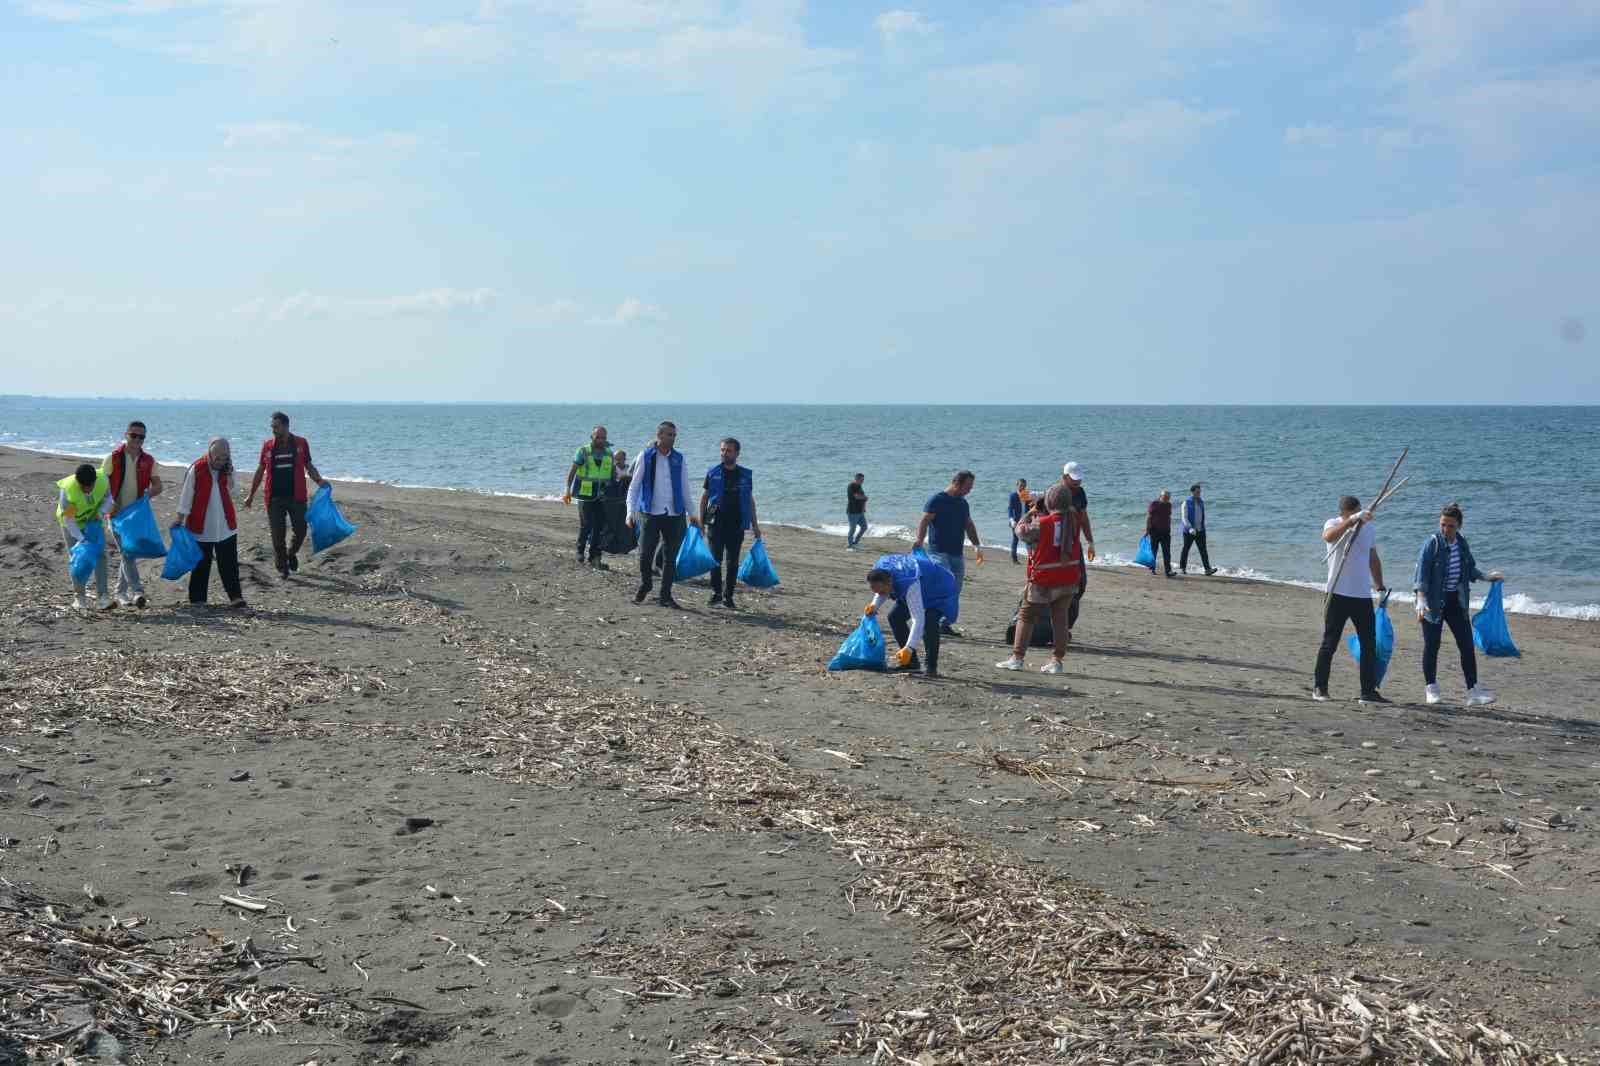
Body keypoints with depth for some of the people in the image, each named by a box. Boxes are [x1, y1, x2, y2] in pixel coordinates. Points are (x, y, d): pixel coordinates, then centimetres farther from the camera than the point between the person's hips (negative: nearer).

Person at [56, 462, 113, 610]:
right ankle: (80, 597, 8)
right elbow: (68, 519, -25)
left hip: (92, 520, 3)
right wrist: (81, 539, -29)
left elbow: (108, 497, -5)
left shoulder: (103, 480, -28)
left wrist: (101, 512, -23)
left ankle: (102, 596, -9)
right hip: (72, 522, -3)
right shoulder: (67, 490, -35)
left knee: (100, 555, -7)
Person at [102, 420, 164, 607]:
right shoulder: (113, 458, -4)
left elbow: (158, 486, 5)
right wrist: (111, 504, -15)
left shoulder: (148, 461, 4)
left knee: (130, 553, 8)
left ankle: (121, 593, 20)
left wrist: (147, 494, -17)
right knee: (127, 553, -12)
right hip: (117, 513, -3)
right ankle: (137, 591, -16)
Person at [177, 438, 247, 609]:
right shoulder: (196, 469, -8)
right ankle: (197, 599, 12)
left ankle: (235, 597, -1)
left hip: (226, 527, 3)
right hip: (201, 527, -3)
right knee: (201, 564, 4)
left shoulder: (228, 470, 3)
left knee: (229, 564, 0)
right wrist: (180, 520, -6)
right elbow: (186, 495, -6)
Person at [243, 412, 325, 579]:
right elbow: (260, 471, 12)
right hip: (275, 498, 0)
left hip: (296, 496, 0)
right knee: (277, 535, 2)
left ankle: (292, 553, 34)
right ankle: (282, 568, 15)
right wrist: (251, 494, 13)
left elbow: (309, 466, 9)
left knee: (300, 530, 4)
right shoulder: (267, 445, 3)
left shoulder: (301, 443, 1)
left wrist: (319, 481, -9)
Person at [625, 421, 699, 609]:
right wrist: (631, 511, -9)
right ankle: (644, 586, 23)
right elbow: (634, 486, 0)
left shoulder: (678, 458, 8)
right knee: (645, 554, -4)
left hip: (674, 515, 3)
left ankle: (666, 596, 13)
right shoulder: (646, 457, 0)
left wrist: (691, 513, 15)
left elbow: (685, 487, 16)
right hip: (651, 513, -3)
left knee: (670, 557, 4)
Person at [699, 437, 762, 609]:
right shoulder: (713, 473, 2)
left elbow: (750, 500, 12)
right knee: (715, 560, 0)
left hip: (737, 525, 1)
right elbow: (704, 497, 5)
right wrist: (700, 521, -1)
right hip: (716, 524, -1)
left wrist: (755, 525, 10)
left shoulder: (745, 475, 6)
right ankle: (716, 593, 10)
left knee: (733, 562, 3)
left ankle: (728, 596, 10)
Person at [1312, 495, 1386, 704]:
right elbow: (1328, 536, -31)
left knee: (1370, 645, 4)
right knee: (1330, 643, 0)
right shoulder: (1333, 524, -5)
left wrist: (1380, 587, 21)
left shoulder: (1368, 527, 11)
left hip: (1363, 596, 5)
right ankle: (1319, 688, 9)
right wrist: (1353, 520, -39)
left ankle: (1369, 691, 9)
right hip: (1338, 594, -5)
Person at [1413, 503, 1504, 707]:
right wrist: (1421, 602, -29)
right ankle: (1431, 689, 16)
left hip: (1456, 601, 5)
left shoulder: (1461, 543, 5)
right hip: (1434, 601, -5)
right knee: (1432, 645, 2)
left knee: (1467, 645, 1)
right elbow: (1421, 575, -20)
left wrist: (1487, 576, 20)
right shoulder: (1431, 543, -14)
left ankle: (1473, 691, 5)